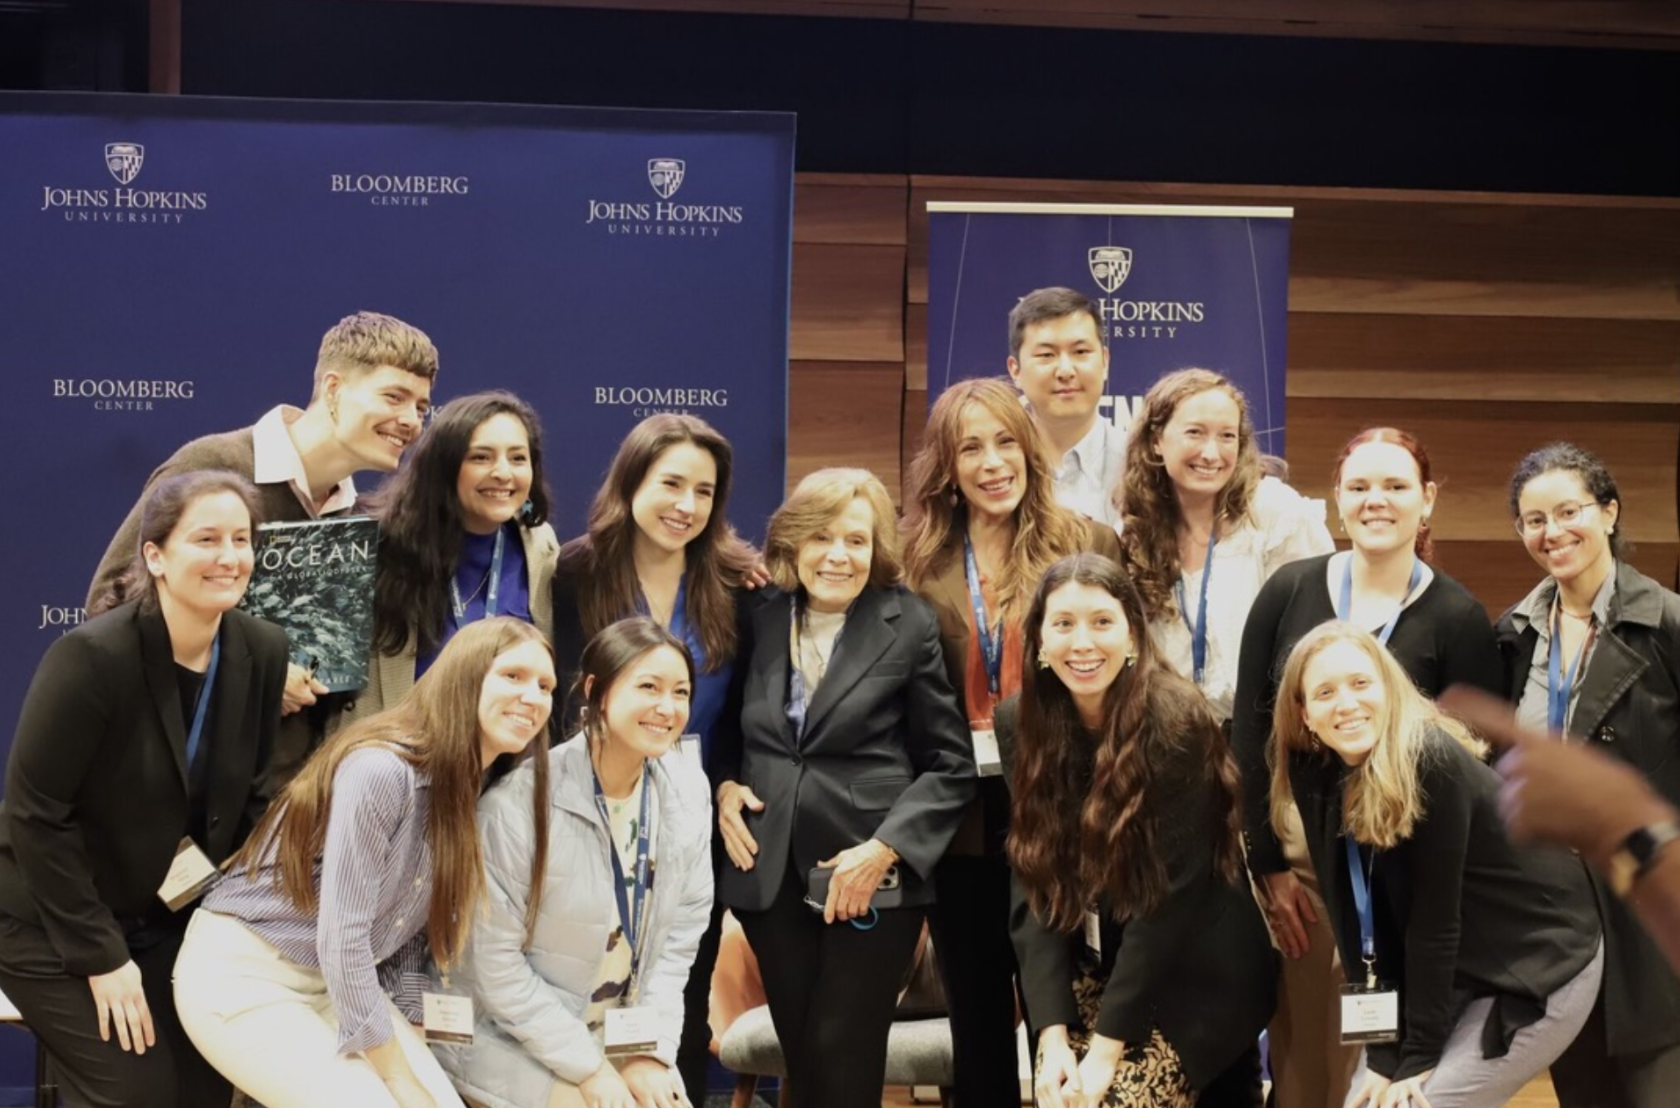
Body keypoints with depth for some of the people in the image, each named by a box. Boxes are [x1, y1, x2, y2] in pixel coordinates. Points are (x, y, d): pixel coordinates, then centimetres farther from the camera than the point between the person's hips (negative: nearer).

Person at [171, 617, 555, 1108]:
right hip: (244, 974, -8)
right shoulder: (379, 769, -25)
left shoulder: (476, 792, 1)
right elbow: (341, 937, -25)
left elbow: (409, 929, 6)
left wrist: (414, 1054, -2)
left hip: (339, 984, 8)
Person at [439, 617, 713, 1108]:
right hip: (512, 1038, -5)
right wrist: (588, 1068, -17)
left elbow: (681, 932, 3)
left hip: (621, 1036, 6)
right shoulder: (523, 801, -21)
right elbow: (495, 961, -19)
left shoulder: (688, 792, -4)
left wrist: (651, 1052, -7)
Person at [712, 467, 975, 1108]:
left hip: (872, 879, -4)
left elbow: (950, 766, -3)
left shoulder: (908, 627, -4)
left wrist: (884, 849, -14)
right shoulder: (762, 620, 6)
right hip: (773, 874, 4)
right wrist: (725, 785, 0)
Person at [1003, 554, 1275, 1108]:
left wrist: (1108, 1045, -22)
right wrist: (1053, 1033, -16)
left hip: (1189, 974, -4)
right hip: (1089, 970, 4)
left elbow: (1171, 896, -20)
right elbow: (1034, 887, -6)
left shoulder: (1176, 722, -19)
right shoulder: (1020, 723, -4)